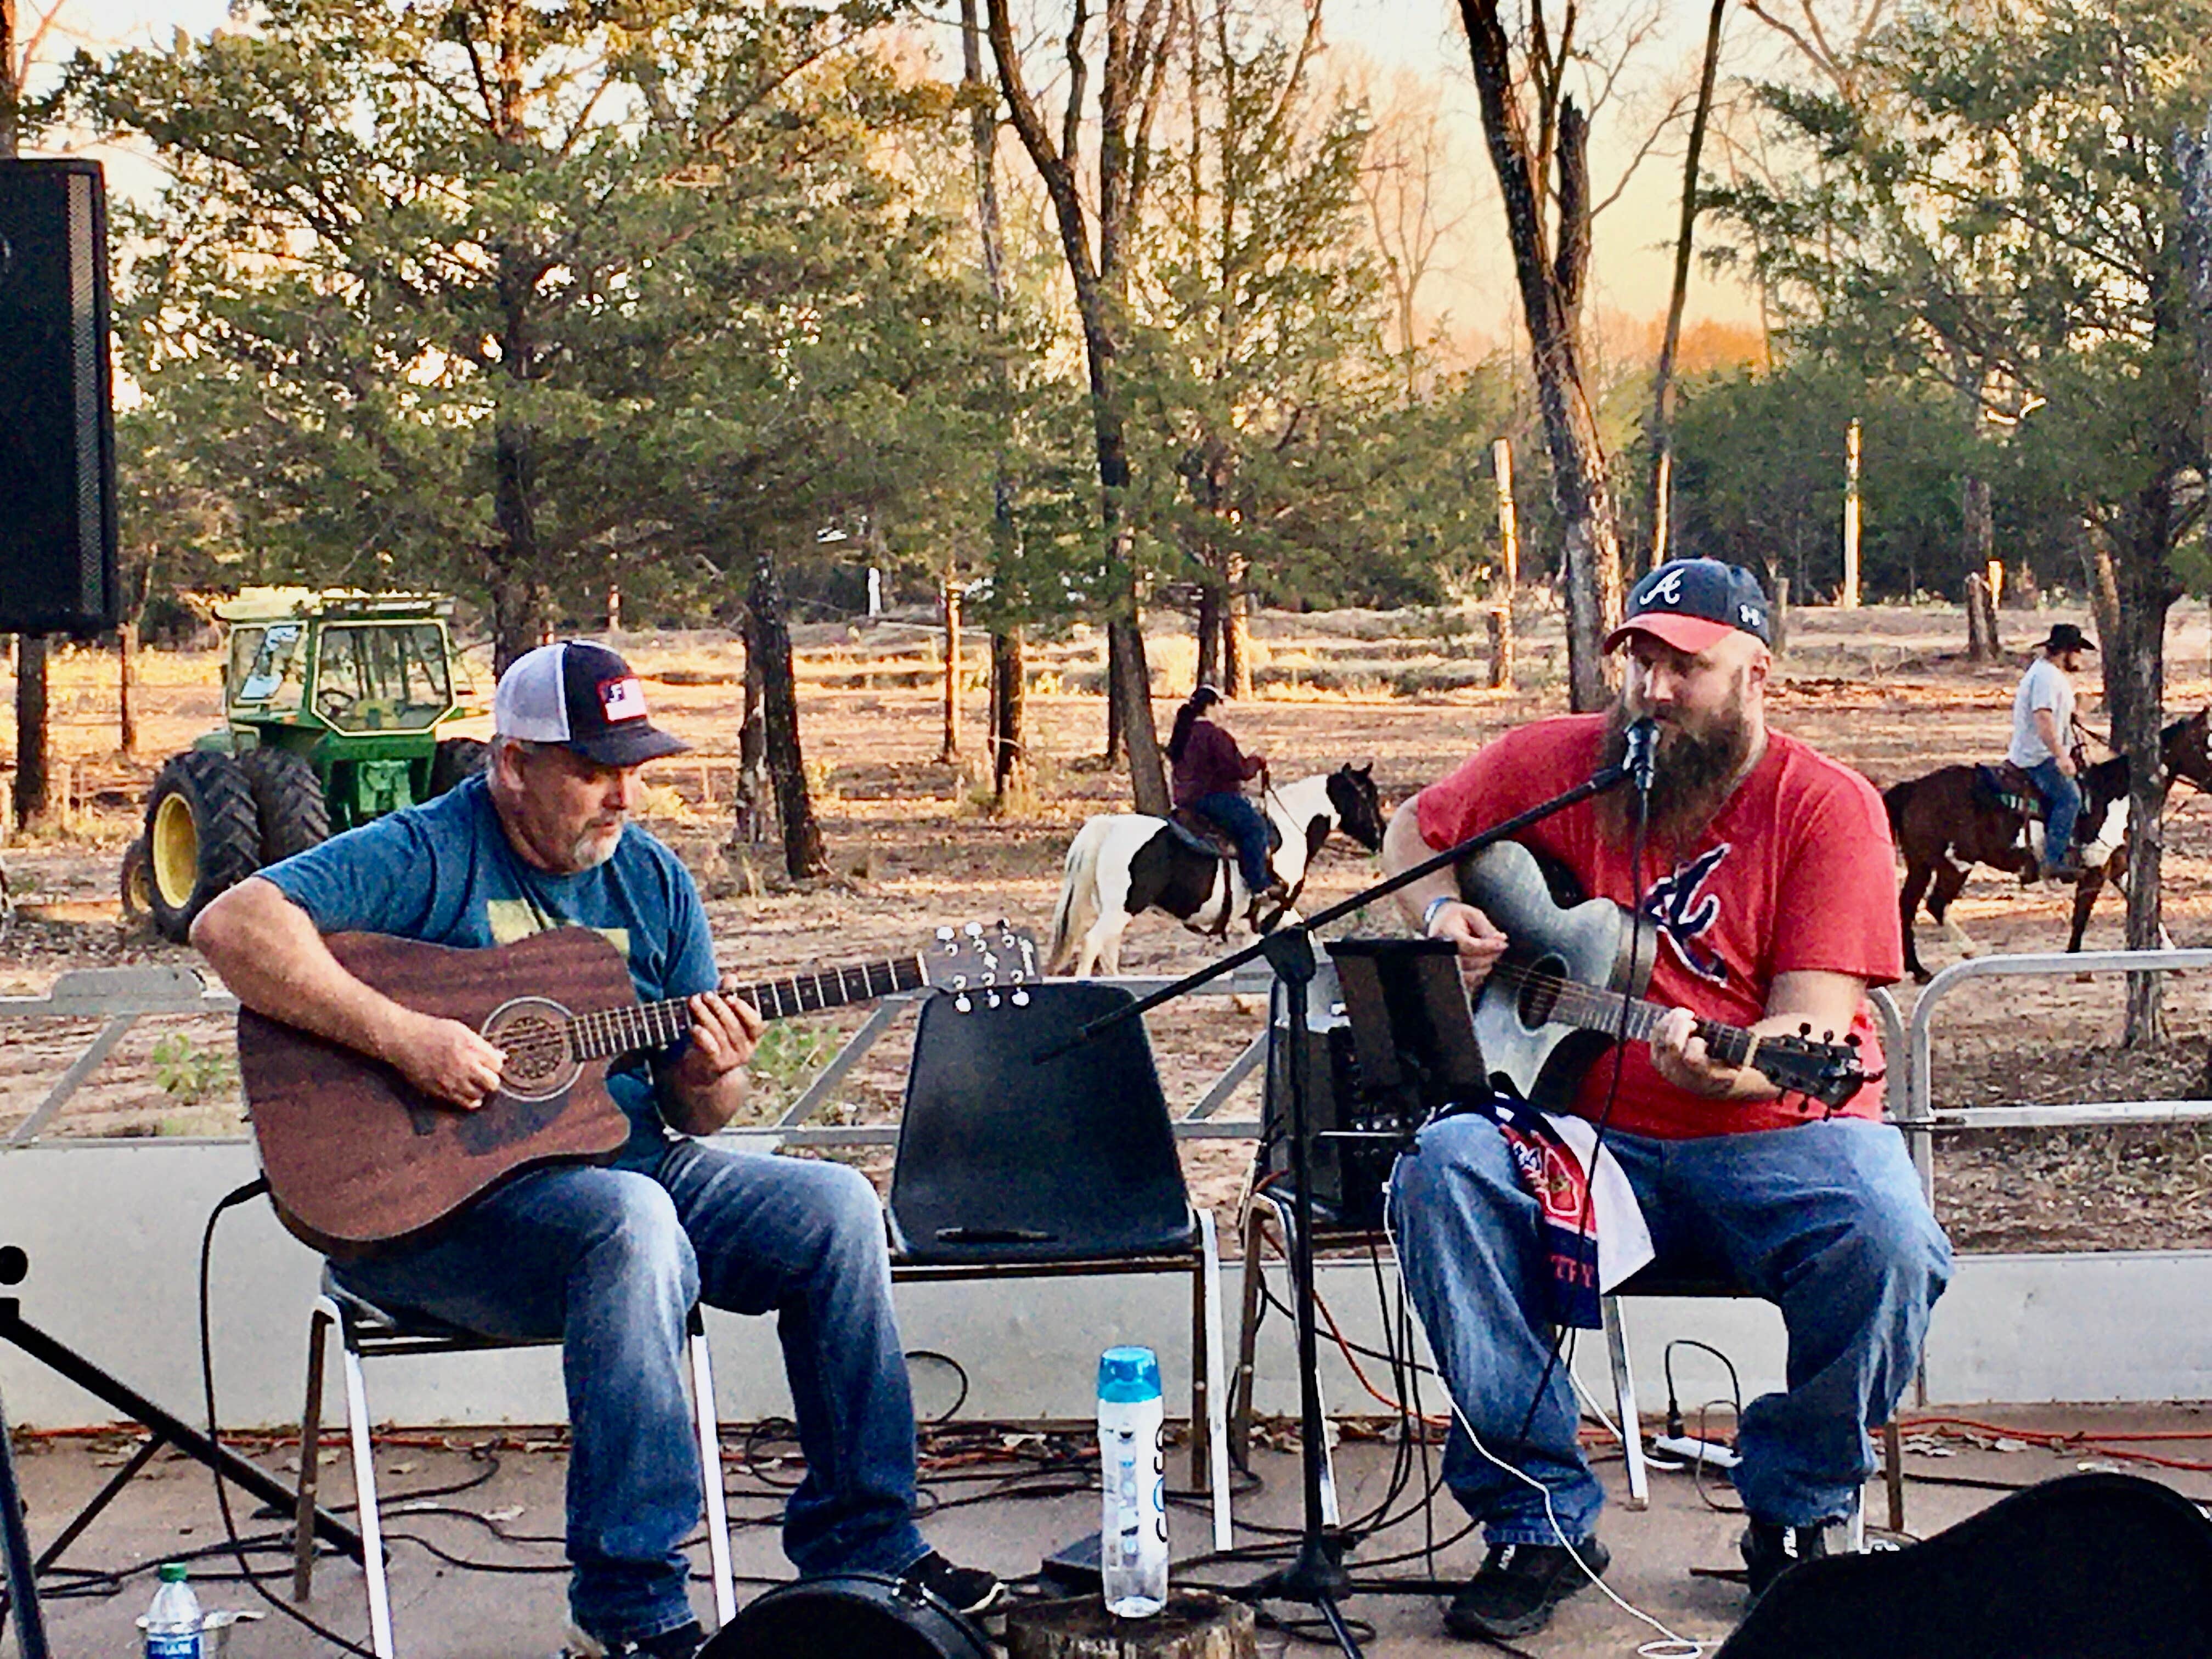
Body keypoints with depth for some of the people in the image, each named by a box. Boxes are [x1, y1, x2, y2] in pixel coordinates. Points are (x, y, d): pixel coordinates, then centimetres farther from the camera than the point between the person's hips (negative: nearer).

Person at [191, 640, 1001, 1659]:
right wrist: (401, 1036, -30)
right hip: (432, 1201, -7)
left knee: (834, 1208, -10)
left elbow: (691, 1111, 13)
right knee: (633, 1223, -35)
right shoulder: (428, 856, -9)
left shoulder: (653, 881, 10)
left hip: (628, 1162, 7)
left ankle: (861, 1551, 0)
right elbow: (231, 926, -23)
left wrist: (711, 1079, -12)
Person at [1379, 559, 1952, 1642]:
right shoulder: (1553, 763, 5)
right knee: (1442, 1170, -27)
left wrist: (1733, 1070, -34)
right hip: (1593, 1138, 2)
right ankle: (1540, 1520, -16)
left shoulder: (1827, 806, -5)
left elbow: (1814, 1026, -13)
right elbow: (1414, 834, 21)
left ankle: (1795, 1515, -3)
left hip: (1778, 1138, -2)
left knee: (1886, 1238, -33)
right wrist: (1444, 914, 0)